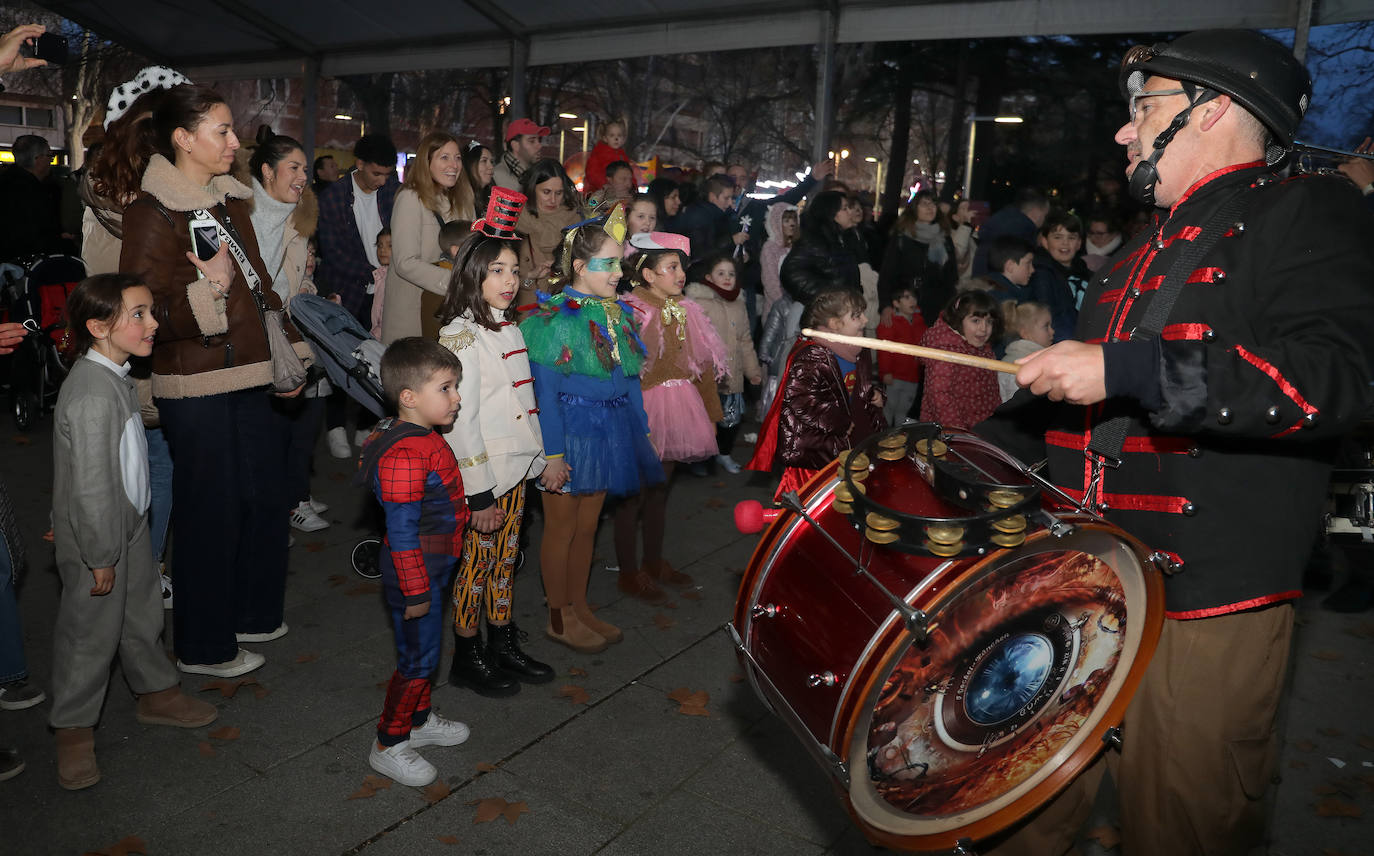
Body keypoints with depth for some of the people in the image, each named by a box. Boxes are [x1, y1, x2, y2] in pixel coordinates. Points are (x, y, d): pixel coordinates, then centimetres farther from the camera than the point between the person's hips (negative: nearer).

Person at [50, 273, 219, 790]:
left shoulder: (115, 377, 2)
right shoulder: (92, 394, -29)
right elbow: (90, 483, -26)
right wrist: (100, 556, -20)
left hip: (129, 523, 9)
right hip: (95, 535, -9)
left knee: (142, 610, 21)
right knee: (92, 629, 7)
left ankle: (156, 692, 40)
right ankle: (73, 728, 25)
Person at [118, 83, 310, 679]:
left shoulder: (230, 200, 14)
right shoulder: (153, 213, -13)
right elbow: (145, 316, -17)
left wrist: (290, 351, 20)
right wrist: (210, 287, -28)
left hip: (251, 378, 8)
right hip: (198, 390, -8)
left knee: (265, 500, 14)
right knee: (210, 513, 2)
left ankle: (251, 613, 33)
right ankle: (204, 647, 19)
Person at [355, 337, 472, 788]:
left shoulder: (427, 438, 4)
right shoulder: (404, 456, -28)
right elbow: (401, 532, -26)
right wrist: (416, 592, -22)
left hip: (431, 569, 10)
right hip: (414, 575, -10)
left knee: (425, 649, 23)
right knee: (417, 660, 3)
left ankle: (418, 720, 42)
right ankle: (388, 746, 21)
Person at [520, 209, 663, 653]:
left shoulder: (615, 312, 6)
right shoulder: (556, 319, -16)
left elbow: (629, 379, 11)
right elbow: (545, 391, -16)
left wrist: (640, 430, 11)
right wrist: (551, 455, -18)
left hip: (608, 431, 7)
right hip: (568, 430, -7)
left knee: (587, 525, 17)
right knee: (562, 528, 7)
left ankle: (579, 607, 31)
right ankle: (559, 617, 22)